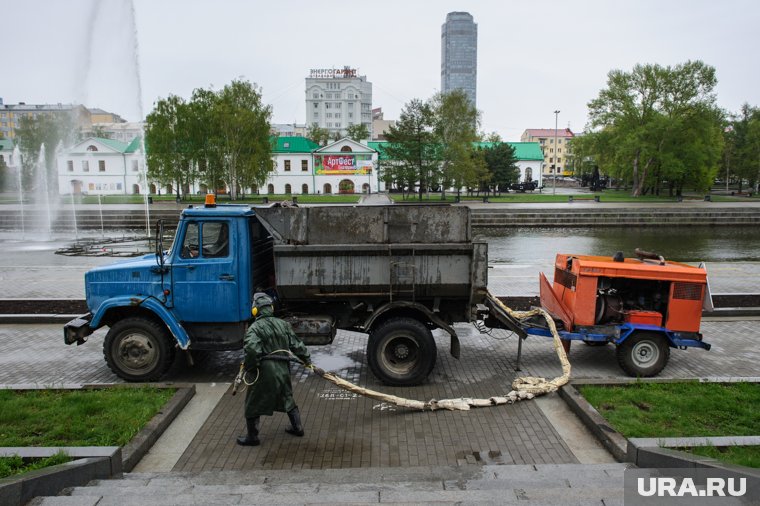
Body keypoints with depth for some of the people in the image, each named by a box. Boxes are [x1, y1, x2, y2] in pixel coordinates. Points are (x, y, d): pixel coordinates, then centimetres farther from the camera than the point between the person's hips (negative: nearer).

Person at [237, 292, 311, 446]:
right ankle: (297, 427, 33)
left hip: (264, 370, -6)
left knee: (253, 403, 10)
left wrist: (248, 367, -11)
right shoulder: (283, 324, 6)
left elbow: (252, 350, -27)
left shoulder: (255, 328, -12)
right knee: (287, 398, 24)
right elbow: (297, 344, 10)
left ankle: (252, 437, 19)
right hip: (283, 369, 6)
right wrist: (307, 359, 22)